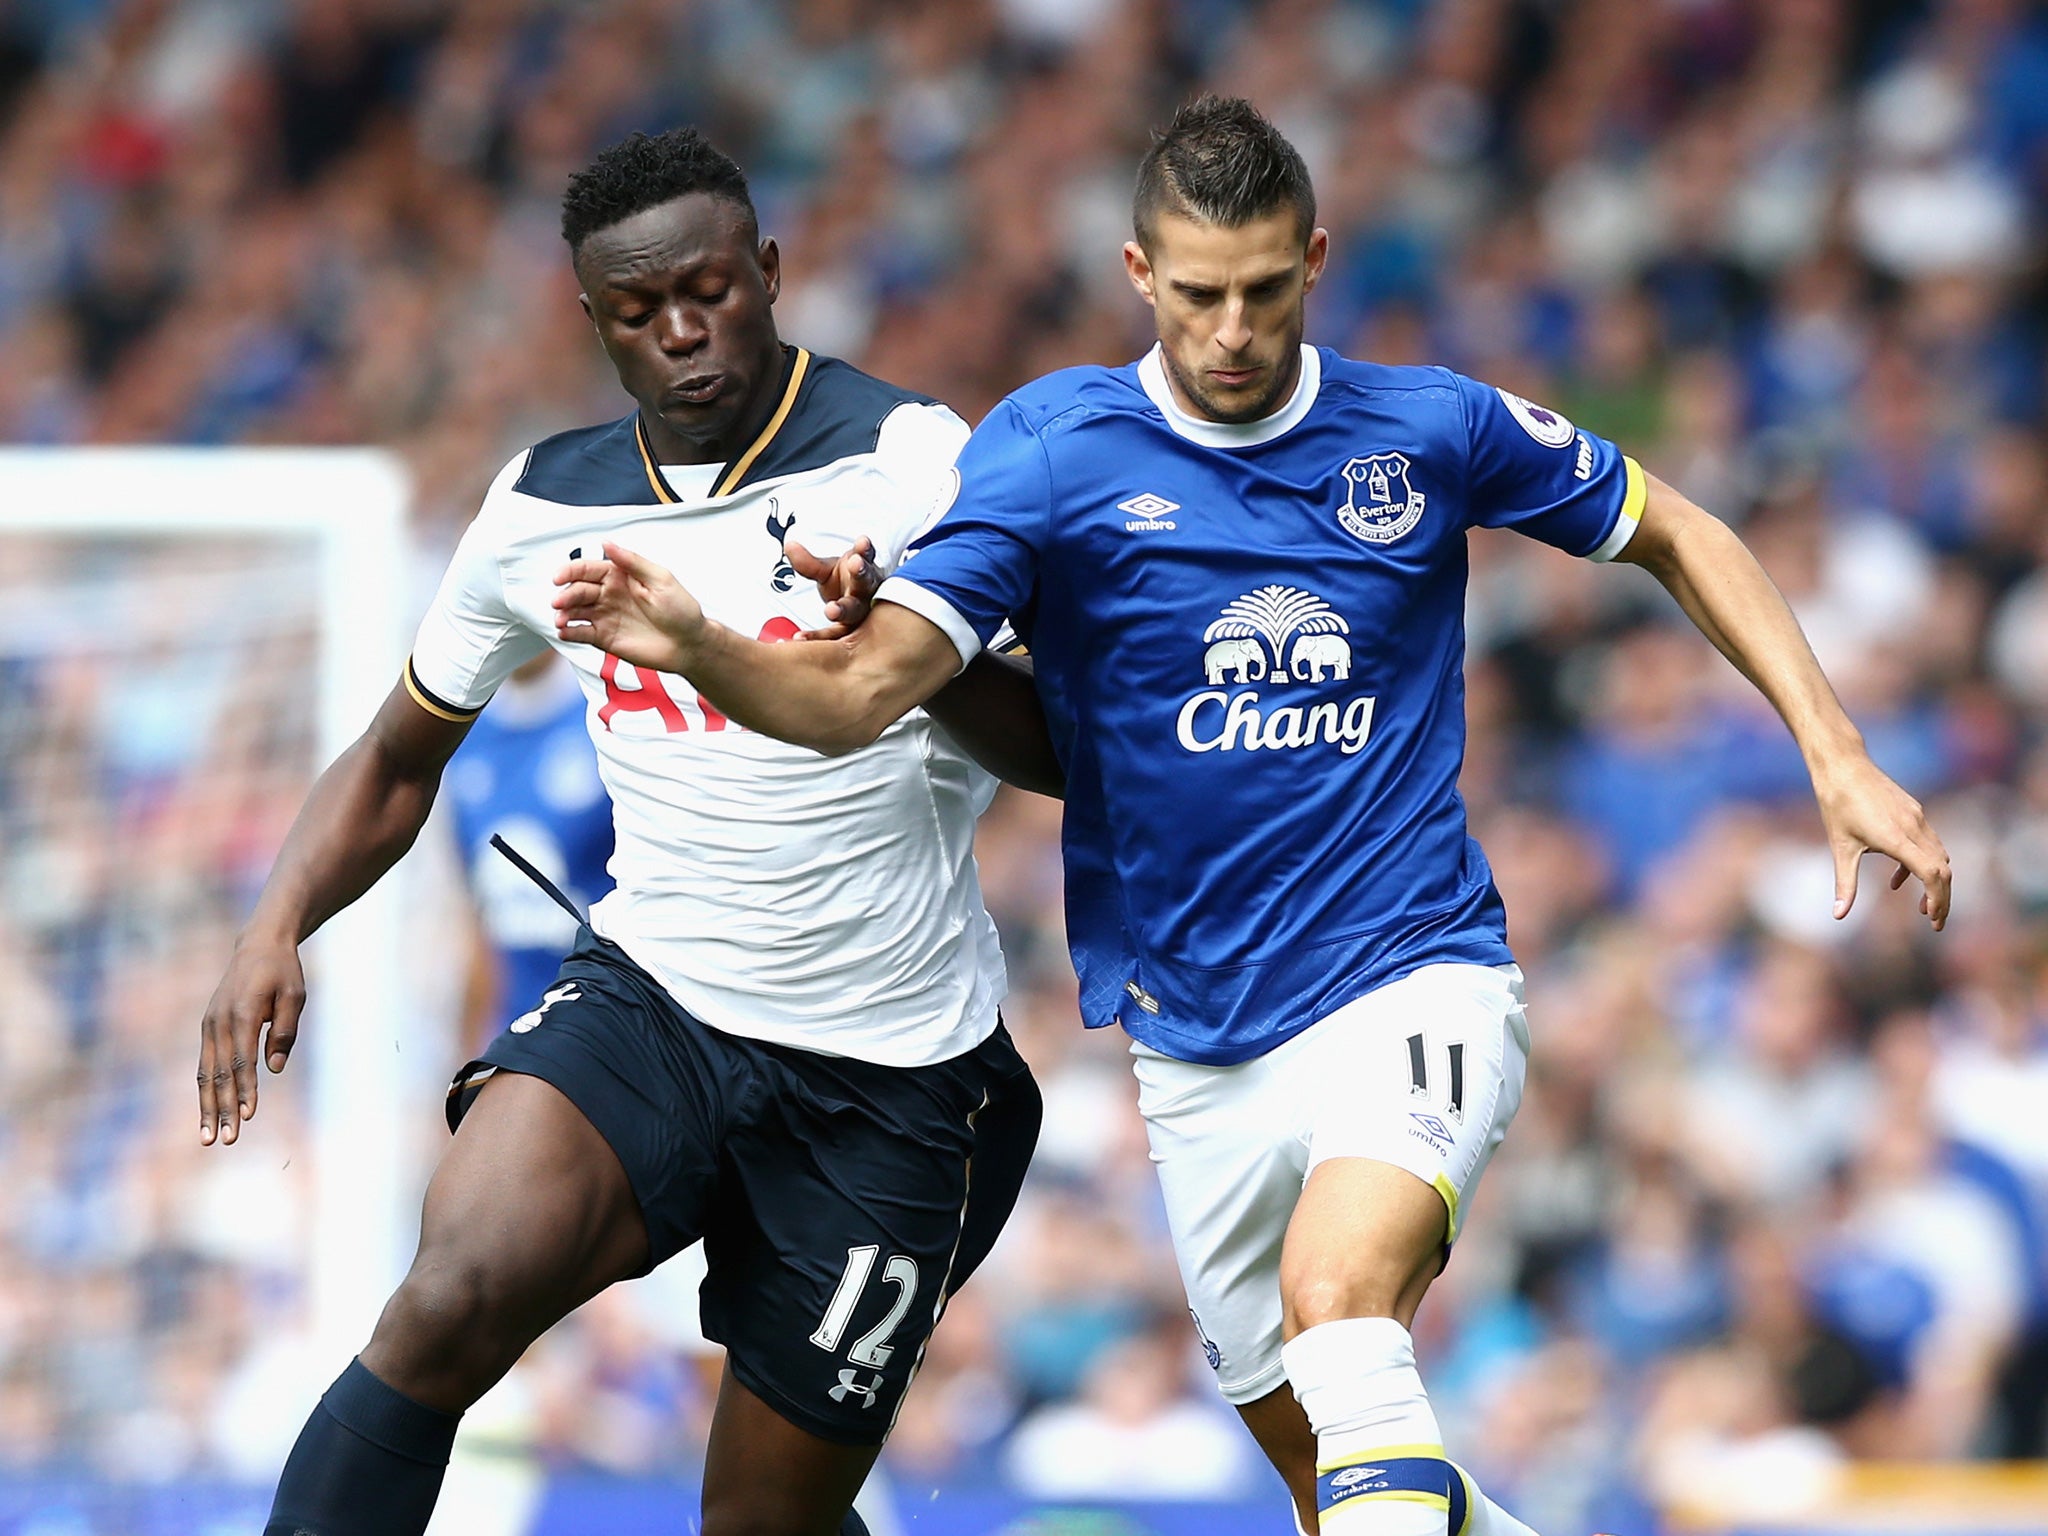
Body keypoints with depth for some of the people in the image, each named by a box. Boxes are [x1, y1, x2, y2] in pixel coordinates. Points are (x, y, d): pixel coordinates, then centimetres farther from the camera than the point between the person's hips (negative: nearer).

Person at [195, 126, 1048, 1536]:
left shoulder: (909, 461, -9)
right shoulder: (546, 508, 4)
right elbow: (398, 762, 17)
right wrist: (277, 926, 0)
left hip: (890, 1074, -2)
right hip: (650, 999, 2)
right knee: (454, 1300, -28)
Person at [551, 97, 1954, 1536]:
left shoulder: (1434, 430, -3)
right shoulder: (1053, 448, -6)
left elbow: (1678, 534, 13)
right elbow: (858, 693, -16)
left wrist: (1839, 756, 4)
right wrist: (696, 647, -37)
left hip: (1412, 979, -3)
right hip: (1199, 1046, 3)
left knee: (1337, 1297, -31)